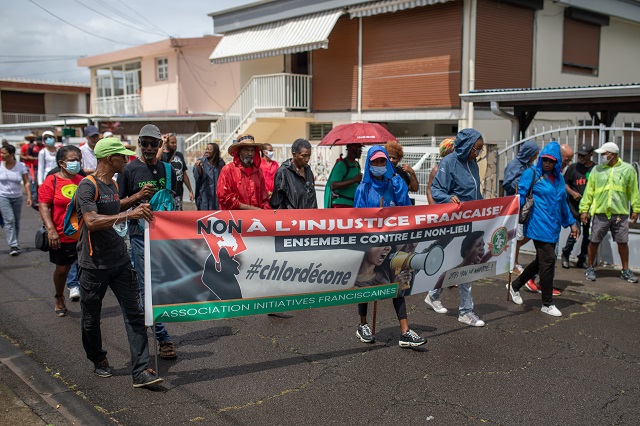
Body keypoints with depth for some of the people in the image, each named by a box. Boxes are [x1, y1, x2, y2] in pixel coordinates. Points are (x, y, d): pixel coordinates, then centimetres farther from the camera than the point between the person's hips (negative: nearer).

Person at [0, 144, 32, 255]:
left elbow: (26, 182, -3)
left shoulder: (21, 166, -4)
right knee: (9, 220, -12)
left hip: (17, 197, 2)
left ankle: (14, 243, 23)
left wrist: (29, 197, -10)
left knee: (16, 222, 8)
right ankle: (13, 246, -12)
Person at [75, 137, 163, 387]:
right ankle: (98, 360, 35)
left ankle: (141, 371, 0)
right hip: (94, 264, -6)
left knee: (135, 314, -2)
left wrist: (135, 200, 22)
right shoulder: (87, 186, -15)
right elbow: (91, 221, -29)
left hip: (120, 261, 7)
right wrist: (128, 214, -35)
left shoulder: (112, 184, 11)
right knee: (91, 318, 12)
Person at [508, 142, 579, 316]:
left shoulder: (559, 178, 15)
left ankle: (515, 285, 32)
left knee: (541, 261, 13)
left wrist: (571, 223, 23)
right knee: (548, 261, -7)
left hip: (553, 227, 8)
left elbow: (563, 203, 24)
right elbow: (521, 195, -9)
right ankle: (547, 304, 4)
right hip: (539, 225, -7)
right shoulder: (532, 174, -4)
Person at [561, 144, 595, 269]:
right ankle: (565, 256, 14)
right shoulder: (573, 168, 4)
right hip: (575, 206, -2)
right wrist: (572, 193, -9)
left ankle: (582, 259, 20)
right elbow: (564, 184, 8)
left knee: (588, 235, 7)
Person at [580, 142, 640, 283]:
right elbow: (589, 191, 5)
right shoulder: (597, 170, 5)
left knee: (623, 242, 7)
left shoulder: (628, 169, 3)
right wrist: (584, 209, 1)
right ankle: (590, 268, 19)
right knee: (594, 241, 4)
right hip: (600, 212, 0)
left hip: (620, 213, 0)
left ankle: (625, 271, 20)